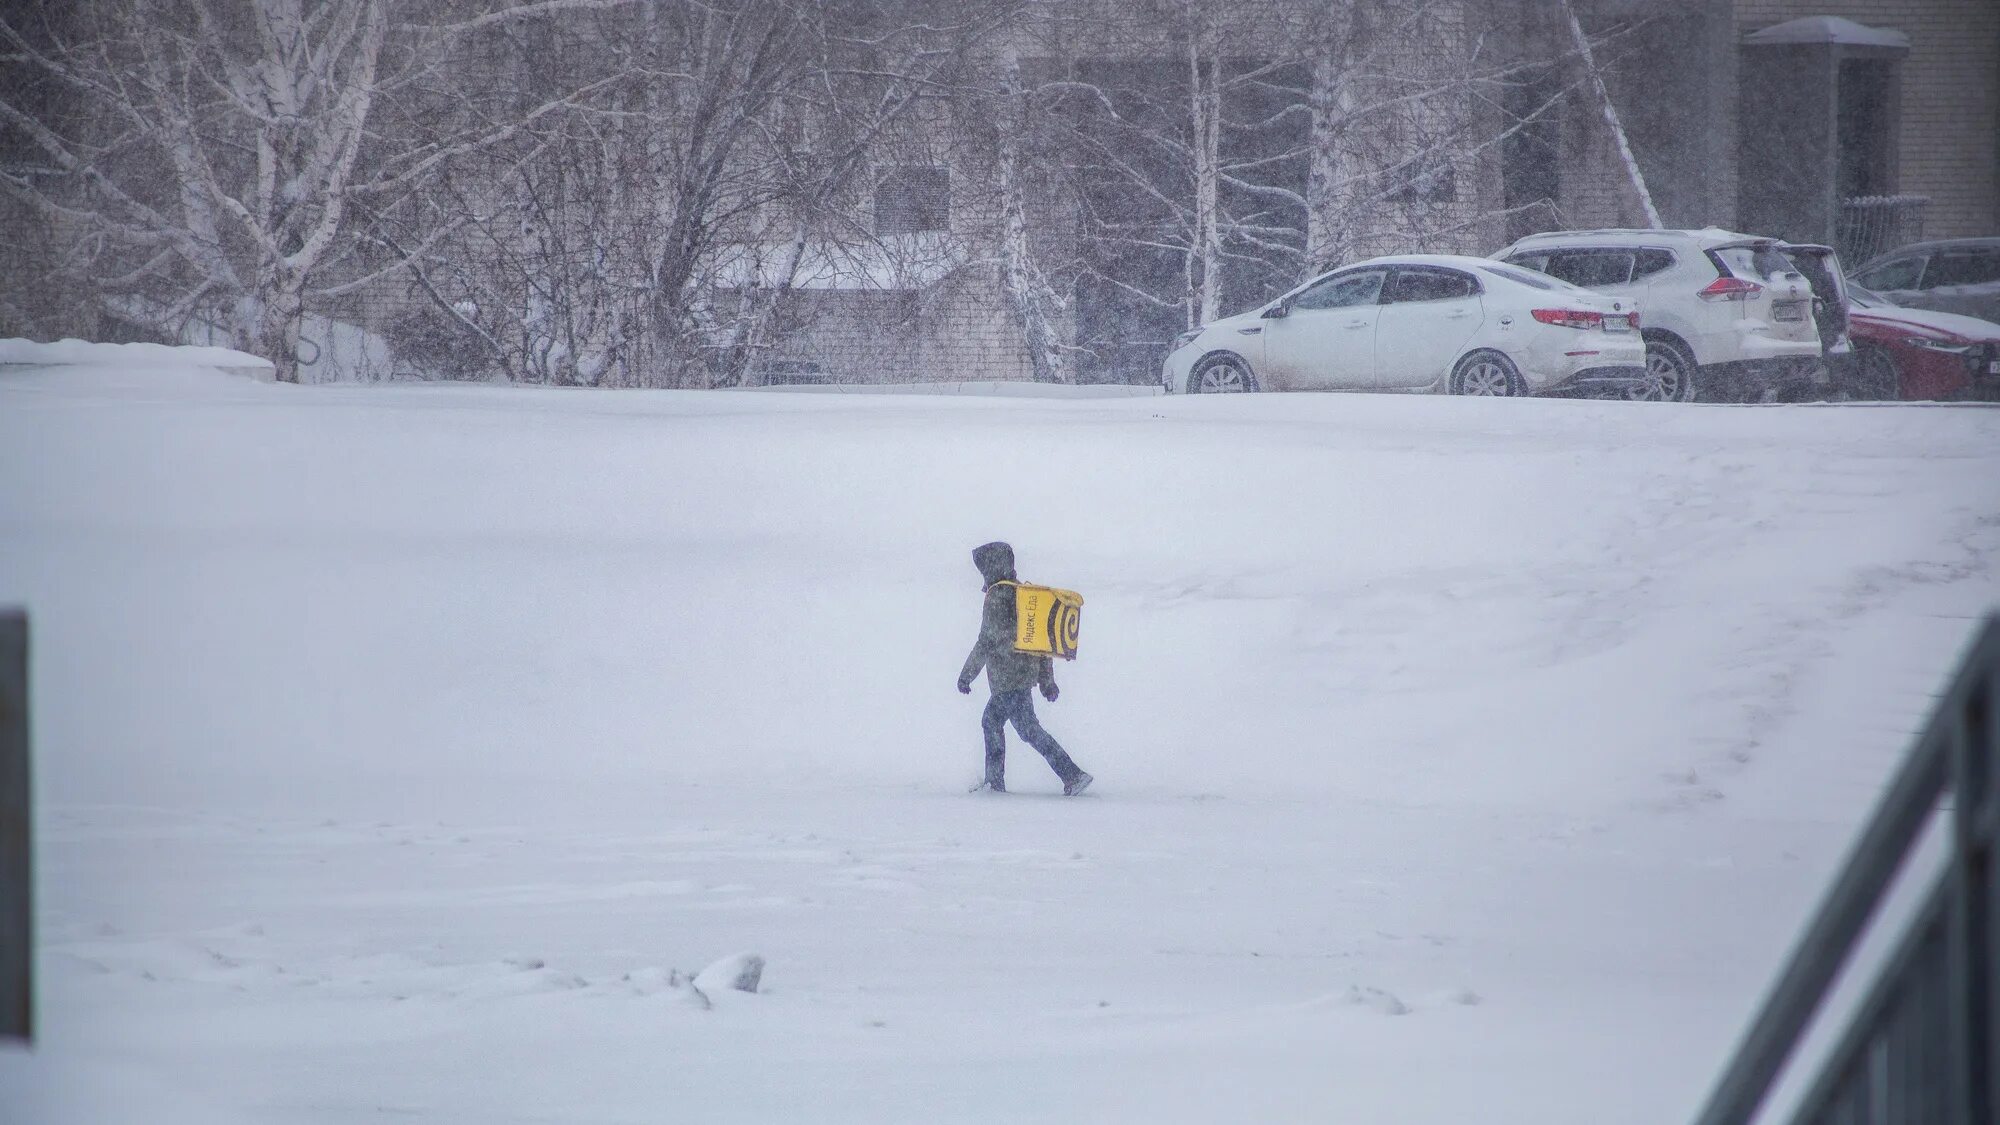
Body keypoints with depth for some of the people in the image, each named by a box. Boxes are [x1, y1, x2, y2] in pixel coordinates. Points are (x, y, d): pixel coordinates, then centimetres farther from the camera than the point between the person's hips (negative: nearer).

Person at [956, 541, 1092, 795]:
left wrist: (966, 674, -8)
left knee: (1029, 730, -9)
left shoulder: (997, 597, -13)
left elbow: (987, 641, -17)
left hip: (1008, 677, -10)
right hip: (1028, 670, 10)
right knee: (991, 721, 22)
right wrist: (1047, 680, 19)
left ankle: (1073, 776, -17)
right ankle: (994, 781, 24)